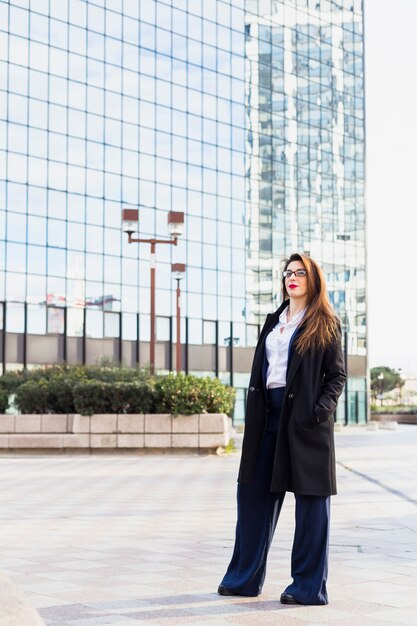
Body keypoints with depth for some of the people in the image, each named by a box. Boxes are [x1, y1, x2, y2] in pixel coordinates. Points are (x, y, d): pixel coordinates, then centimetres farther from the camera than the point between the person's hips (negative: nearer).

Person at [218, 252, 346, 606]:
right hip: (269, 413, 6)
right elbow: (258, 370, 17)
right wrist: (252, 413, 8)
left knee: (310, 497, -2)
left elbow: (337, 375, -2)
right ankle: (245, 577, 18)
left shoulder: (326, 324, 1)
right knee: (254, 491, 8)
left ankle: (309, 586, 5)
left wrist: (323, 408, -17)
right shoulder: (274, 321, 18)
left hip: (305, 417, -6)